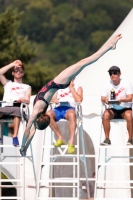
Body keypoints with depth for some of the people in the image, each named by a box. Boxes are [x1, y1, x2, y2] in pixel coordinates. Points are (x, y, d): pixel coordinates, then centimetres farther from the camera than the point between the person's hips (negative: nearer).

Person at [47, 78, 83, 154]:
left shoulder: (77, 87, 19)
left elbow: (79, 100, 0)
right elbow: (51, 99, 21)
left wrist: (71, 88, 5)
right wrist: (54, 100, -3)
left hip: (70, 108, -3)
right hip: (59, 108, 4)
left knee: (71, 114, -42)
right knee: (48, 114, -32)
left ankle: (71, 143, -45)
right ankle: (60, 138, -24)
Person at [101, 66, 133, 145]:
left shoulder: (126, 83, -8)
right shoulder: (107, 85, 1)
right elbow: (102, 98, -2)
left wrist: (121, 100, -36)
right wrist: (105, 100, -28)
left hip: (125, 108, -2)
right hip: (113, 109, 2)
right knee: (105, 115, -30)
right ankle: (107, 139, -22)